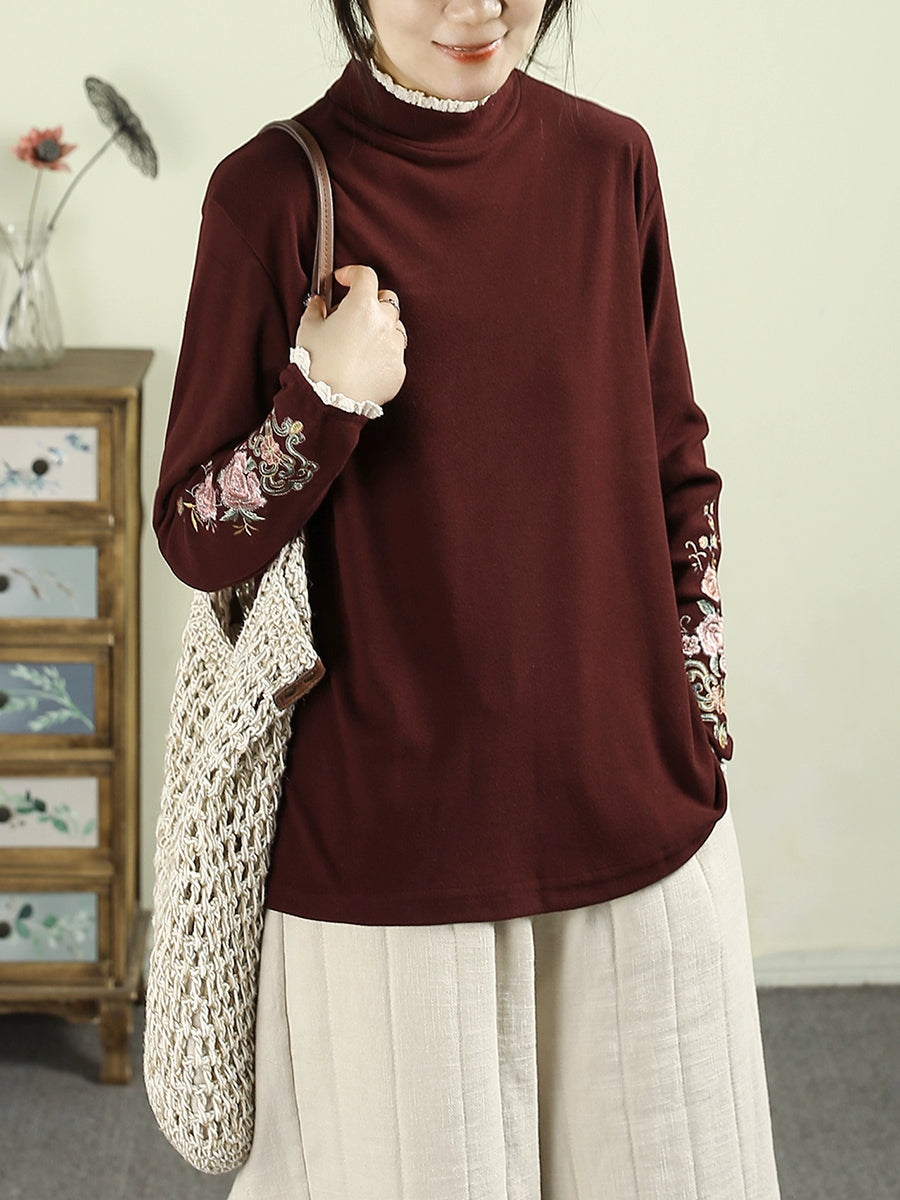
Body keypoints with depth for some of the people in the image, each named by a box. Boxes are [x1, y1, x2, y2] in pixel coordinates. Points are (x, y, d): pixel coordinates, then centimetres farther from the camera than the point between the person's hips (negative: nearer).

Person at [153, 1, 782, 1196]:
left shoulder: (607, 161, 0)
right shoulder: (274, 191, -8)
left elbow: (678, 473, 10)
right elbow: (195, 544, -5)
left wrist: (696, 727, 7)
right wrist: (326, 401, -21)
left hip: (634, 816, 3)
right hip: (390, 821, -3)